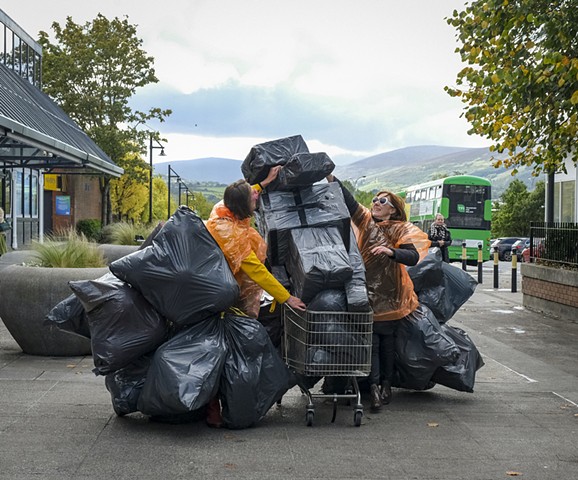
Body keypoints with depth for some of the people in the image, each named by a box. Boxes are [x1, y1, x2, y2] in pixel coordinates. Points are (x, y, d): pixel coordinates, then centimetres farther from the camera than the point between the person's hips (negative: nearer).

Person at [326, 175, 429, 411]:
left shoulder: (400, 230, -1)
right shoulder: (365, 220, 6)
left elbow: (413, 257, -15)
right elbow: (350, 202, -9)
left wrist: (390, 251, -32)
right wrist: (332, 179, -22)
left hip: (389, 297, -1)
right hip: (366, 293, 2)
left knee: (387, 340, 8)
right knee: (370, 340, -5)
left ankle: (386, 384, 18)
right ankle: (374, 385, -8)